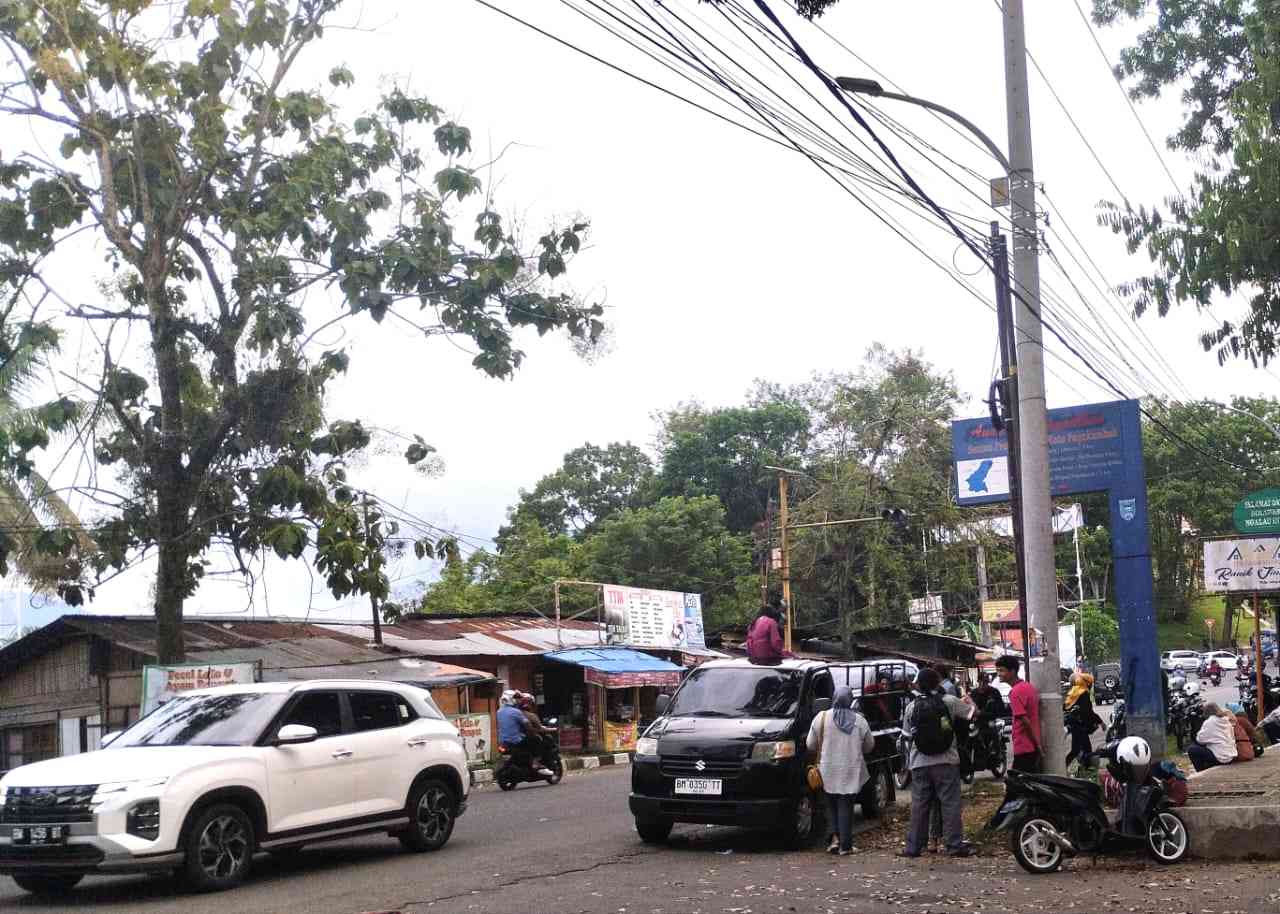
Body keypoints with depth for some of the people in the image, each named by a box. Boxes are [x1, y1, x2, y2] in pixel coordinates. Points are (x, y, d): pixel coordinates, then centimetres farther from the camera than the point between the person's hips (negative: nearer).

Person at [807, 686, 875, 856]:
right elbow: (869, 745, 8)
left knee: (833, 805, 15)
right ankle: (845, 845, 2)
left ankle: (836, 838, 4)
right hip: (851, 772, 0)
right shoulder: (859, 721, -2)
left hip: (828, 771, 0)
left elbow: (810, 745, 0)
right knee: (845, 807, 4)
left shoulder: (822, 718, -4)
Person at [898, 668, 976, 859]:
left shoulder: (912, 707, 1)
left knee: (919, 804, 7)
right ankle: (955, 845, 2)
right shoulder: (950, 701, -5)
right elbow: (972, 713, 3)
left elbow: (907, 734, 5)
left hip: (920, 762, 2)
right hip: (946, 761, -2)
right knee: (950, 803, 3)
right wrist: (968, 701, 23)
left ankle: (913, 846, 10)